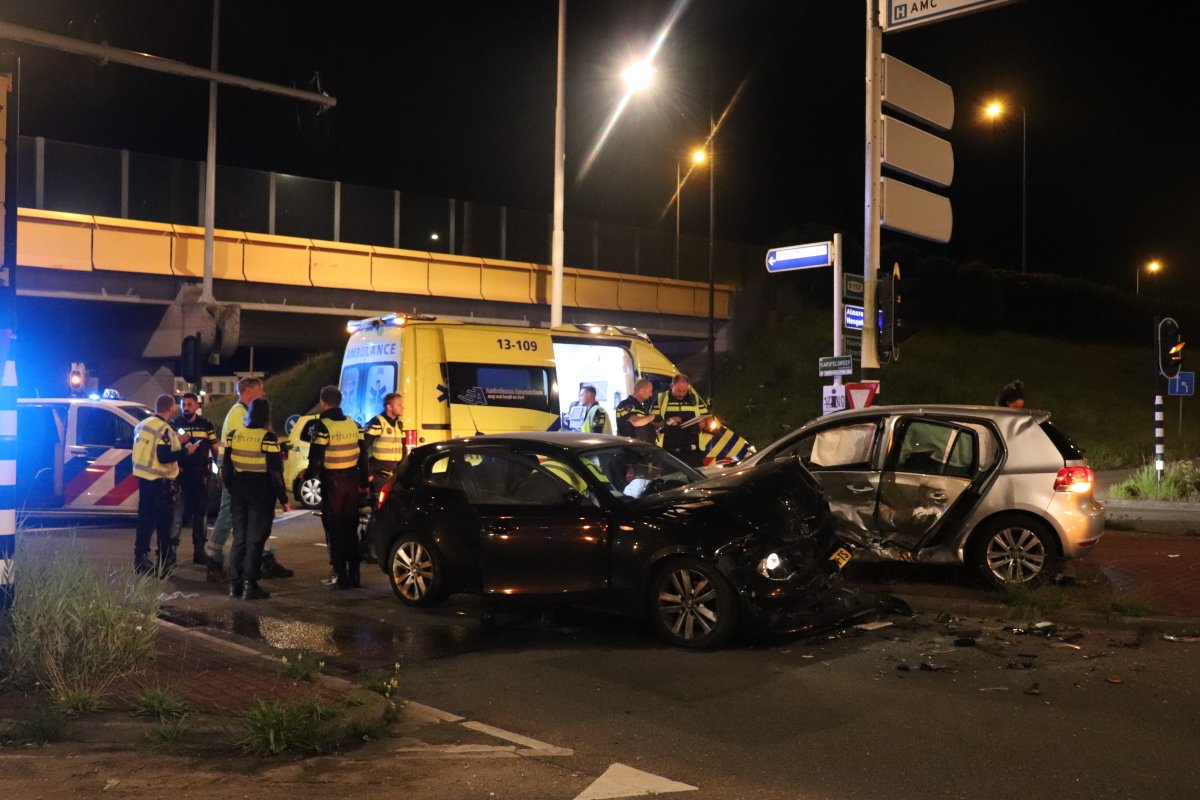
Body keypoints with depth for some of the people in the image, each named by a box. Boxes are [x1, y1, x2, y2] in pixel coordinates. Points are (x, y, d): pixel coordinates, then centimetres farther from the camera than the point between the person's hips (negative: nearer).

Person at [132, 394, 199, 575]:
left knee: (145, 520, 15)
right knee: (164, 523, 0)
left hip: (143, 477, 8)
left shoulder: (142, 425, 11)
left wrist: (176, 443, 17)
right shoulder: (165, 429, -17)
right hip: (161, 481, -8)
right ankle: (164, 564, 2)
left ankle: (140, 560, 20)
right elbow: (164, 457, -24)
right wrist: (185, 450, -13)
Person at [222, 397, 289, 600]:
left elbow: (226, 467, 9)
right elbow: (275, 472, -14)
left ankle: (234, 583, 14)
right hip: (261, 492, -5)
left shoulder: (234, 435, 4)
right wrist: (283, 497, -7)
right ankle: (249, 585, -1)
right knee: (255, 539, 0)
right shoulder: (268, 437, -13)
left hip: (239, 490, 5)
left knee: (239, 537, 14)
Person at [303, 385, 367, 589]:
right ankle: (354, 573, 15)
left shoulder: (322, 426, -12)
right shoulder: (353, 424, 7)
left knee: (334, 529, 3)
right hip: (352, 482, 5)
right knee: (351, 528, 13)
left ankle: (341, 575, 3)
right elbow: (362, 457, 11)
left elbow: (316, 460, -16)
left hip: (332, 484, -5)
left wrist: (307, 475, 4)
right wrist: (363, 484, 18)